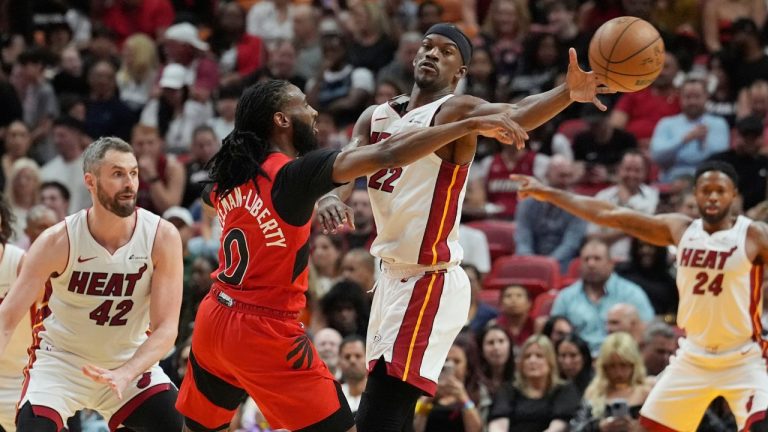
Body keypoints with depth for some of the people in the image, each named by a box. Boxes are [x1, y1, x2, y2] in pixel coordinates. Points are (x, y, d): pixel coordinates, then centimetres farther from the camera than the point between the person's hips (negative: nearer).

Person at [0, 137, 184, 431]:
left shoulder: (162, 237, -18)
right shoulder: (57, 242, -20)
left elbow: (165, 328, -17)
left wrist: (124, 374, -33)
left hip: (130, 360, 2)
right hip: (60, 360, -2)